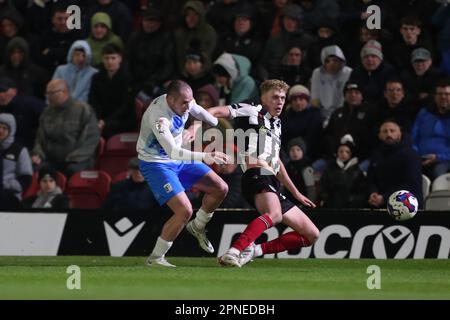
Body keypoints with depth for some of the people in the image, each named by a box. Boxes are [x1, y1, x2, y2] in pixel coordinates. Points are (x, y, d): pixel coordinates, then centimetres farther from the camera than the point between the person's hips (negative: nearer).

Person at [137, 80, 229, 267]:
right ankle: (155, 258, -6)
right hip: (156, 164, -8)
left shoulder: (183, 102, -9)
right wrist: (204, 158, -50)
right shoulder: (158, 116, -34)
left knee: (220, 189, 6)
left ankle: (197, 227, 30)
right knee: (184, 211, -22)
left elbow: (199, 112, 16)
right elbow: (172, 151, -43)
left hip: (180, 160, 8)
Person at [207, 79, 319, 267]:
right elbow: (217, 112, -7)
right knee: (275, 214, -40)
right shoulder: (252, 112, 6)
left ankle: (254, 250, -5)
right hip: (258, 175, -9)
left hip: (273, 188, 9)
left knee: (312, 234, 6)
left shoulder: (276, 125, 30)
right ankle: (234, 252, -53)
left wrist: (296, 193, 39)